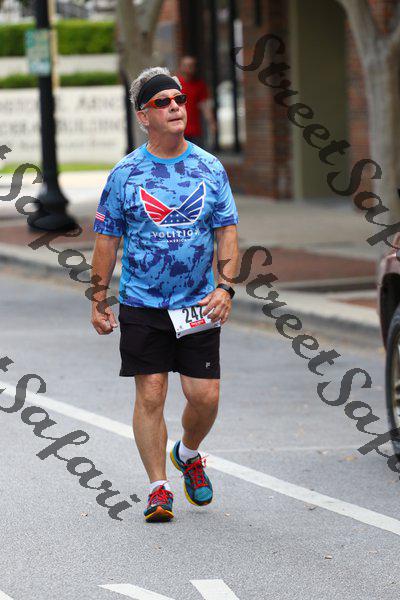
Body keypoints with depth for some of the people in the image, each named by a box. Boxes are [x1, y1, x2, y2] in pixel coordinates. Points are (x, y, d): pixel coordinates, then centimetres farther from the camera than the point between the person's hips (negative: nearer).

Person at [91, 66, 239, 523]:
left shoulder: (210, 169, 4)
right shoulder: (125, 173, -1)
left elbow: (227, 231, 5)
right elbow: (107, 239, 4)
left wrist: (225, 286, -8)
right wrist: (99, 300, 3)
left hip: (199, 306, 1)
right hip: (141, 305, -1)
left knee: (205, 396, -1)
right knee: (150, 395, -4)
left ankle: (188, 454, 29)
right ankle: (159, 487, 6)